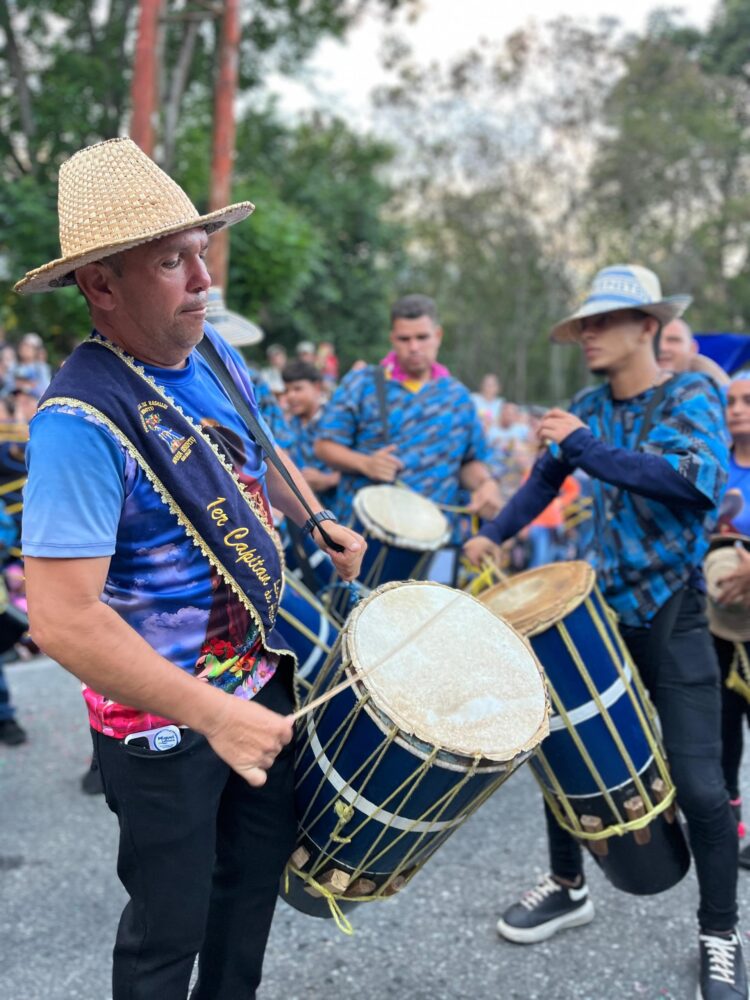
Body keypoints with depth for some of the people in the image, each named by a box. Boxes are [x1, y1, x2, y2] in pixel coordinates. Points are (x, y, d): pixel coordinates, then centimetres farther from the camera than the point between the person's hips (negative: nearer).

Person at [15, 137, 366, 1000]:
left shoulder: (212, 353, -2)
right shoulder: (82, 419, -28)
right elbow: (61, 618, -33)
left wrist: (322, 526, 13)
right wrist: (211, 714, -33)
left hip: (260, 676, 8)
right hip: (165, 721, -8)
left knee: (260, 861, 24)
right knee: (171, 925, 11)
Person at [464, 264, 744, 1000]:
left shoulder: (691, 396, -10)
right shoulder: (589, 405, 6)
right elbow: (547, 476, 21)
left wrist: (586, 448, -32)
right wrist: (495, 534, 10)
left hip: (671, 613, -5)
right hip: (599, 604, 6)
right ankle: (567, 887, 31)